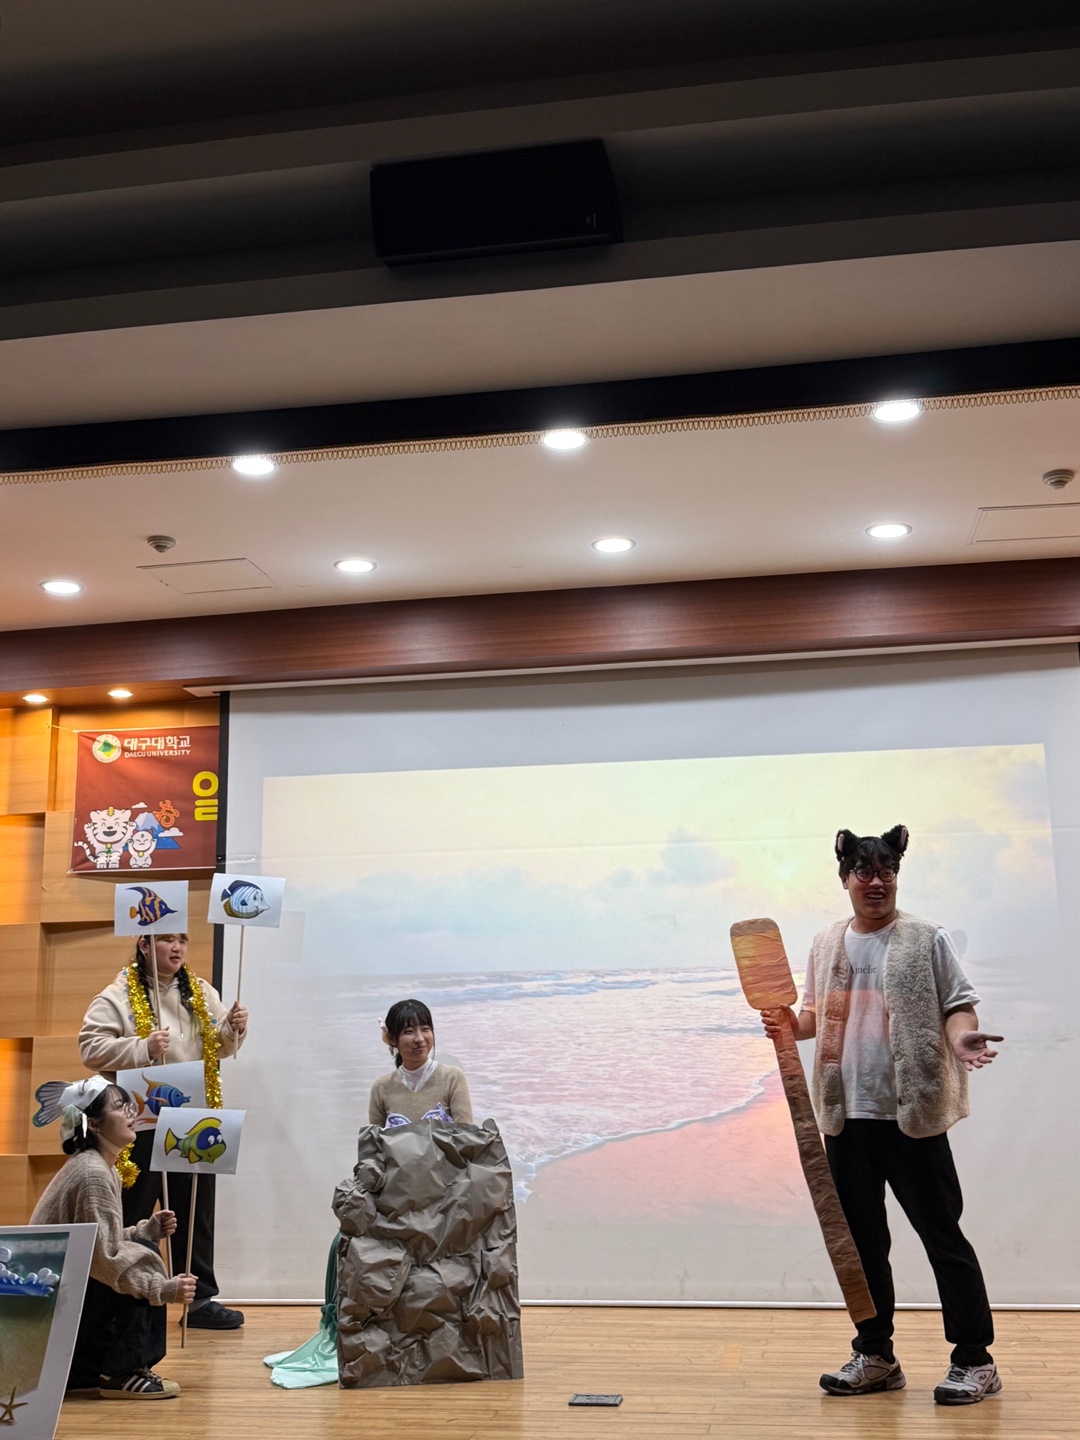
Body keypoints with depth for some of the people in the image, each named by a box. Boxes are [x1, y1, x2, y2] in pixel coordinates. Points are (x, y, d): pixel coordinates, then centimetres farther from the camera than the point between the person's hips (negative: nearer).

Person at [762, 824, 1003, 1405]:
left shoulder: (926, 939, -1)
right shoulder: (826, 945, 12)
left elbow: (958, 1004, -4)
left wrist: (961, 1037, -25)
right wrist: (791, 1023, -2)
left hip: (912, 1115, -5)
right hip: (847, 1116, 5)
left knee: (941, 1233, 0)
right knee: (861, 1240, 12)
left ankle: (974, 1360, 14)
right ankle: (875, 1357, 25)